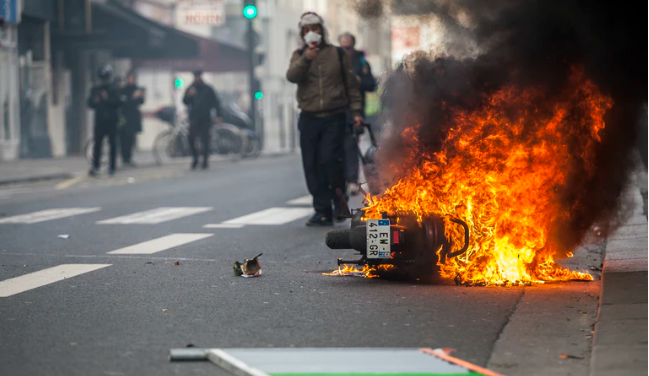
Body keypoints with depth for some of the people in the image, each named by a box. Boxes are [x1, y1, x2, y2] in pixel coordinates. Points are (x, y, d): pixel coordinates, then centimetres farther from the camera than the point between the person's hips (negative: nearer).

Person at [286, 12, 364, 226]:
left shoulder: (338, 54, 8)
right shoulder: (299, 56, 10)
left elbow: (351, 84, 11)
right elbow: (292, 76, -10)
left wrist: (356, 111, 5)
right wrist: (305, 60, -27)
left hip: (334, 118, -2)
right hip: (309, 118, 2)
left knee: (329, 159, -17)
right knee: (312, 166, 0)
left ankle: (340, 202, 5)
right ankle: (323, 212, 7)